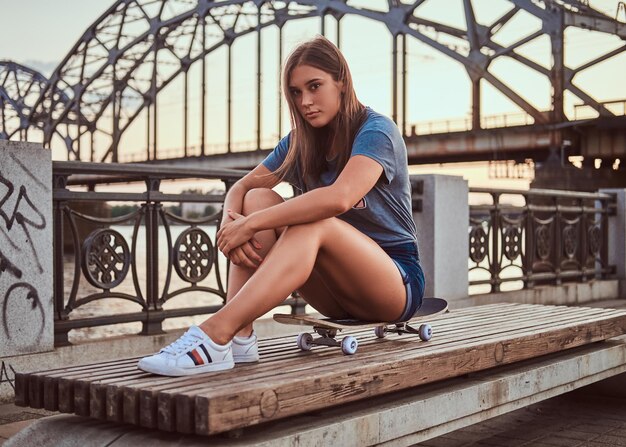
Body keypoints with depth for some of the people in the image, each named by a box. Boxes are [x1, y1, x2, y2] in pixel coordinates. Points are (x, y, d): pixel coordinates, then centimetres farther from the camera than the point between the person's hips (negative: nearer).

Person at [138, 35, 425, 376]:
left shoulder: (376, 130, -14)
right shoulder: (300, 142, 7)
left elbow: (339, 198, -32)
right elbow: (240, 188, 2)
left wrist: (250, 224, -31)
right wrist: (231, 224, -22)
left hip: (398, 282, -6)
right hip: (337, 290, 6)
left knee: (312, 224, -34)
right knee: (258, 198, -12)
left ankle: (215, 335, -43)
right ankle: (239, 336, -27)